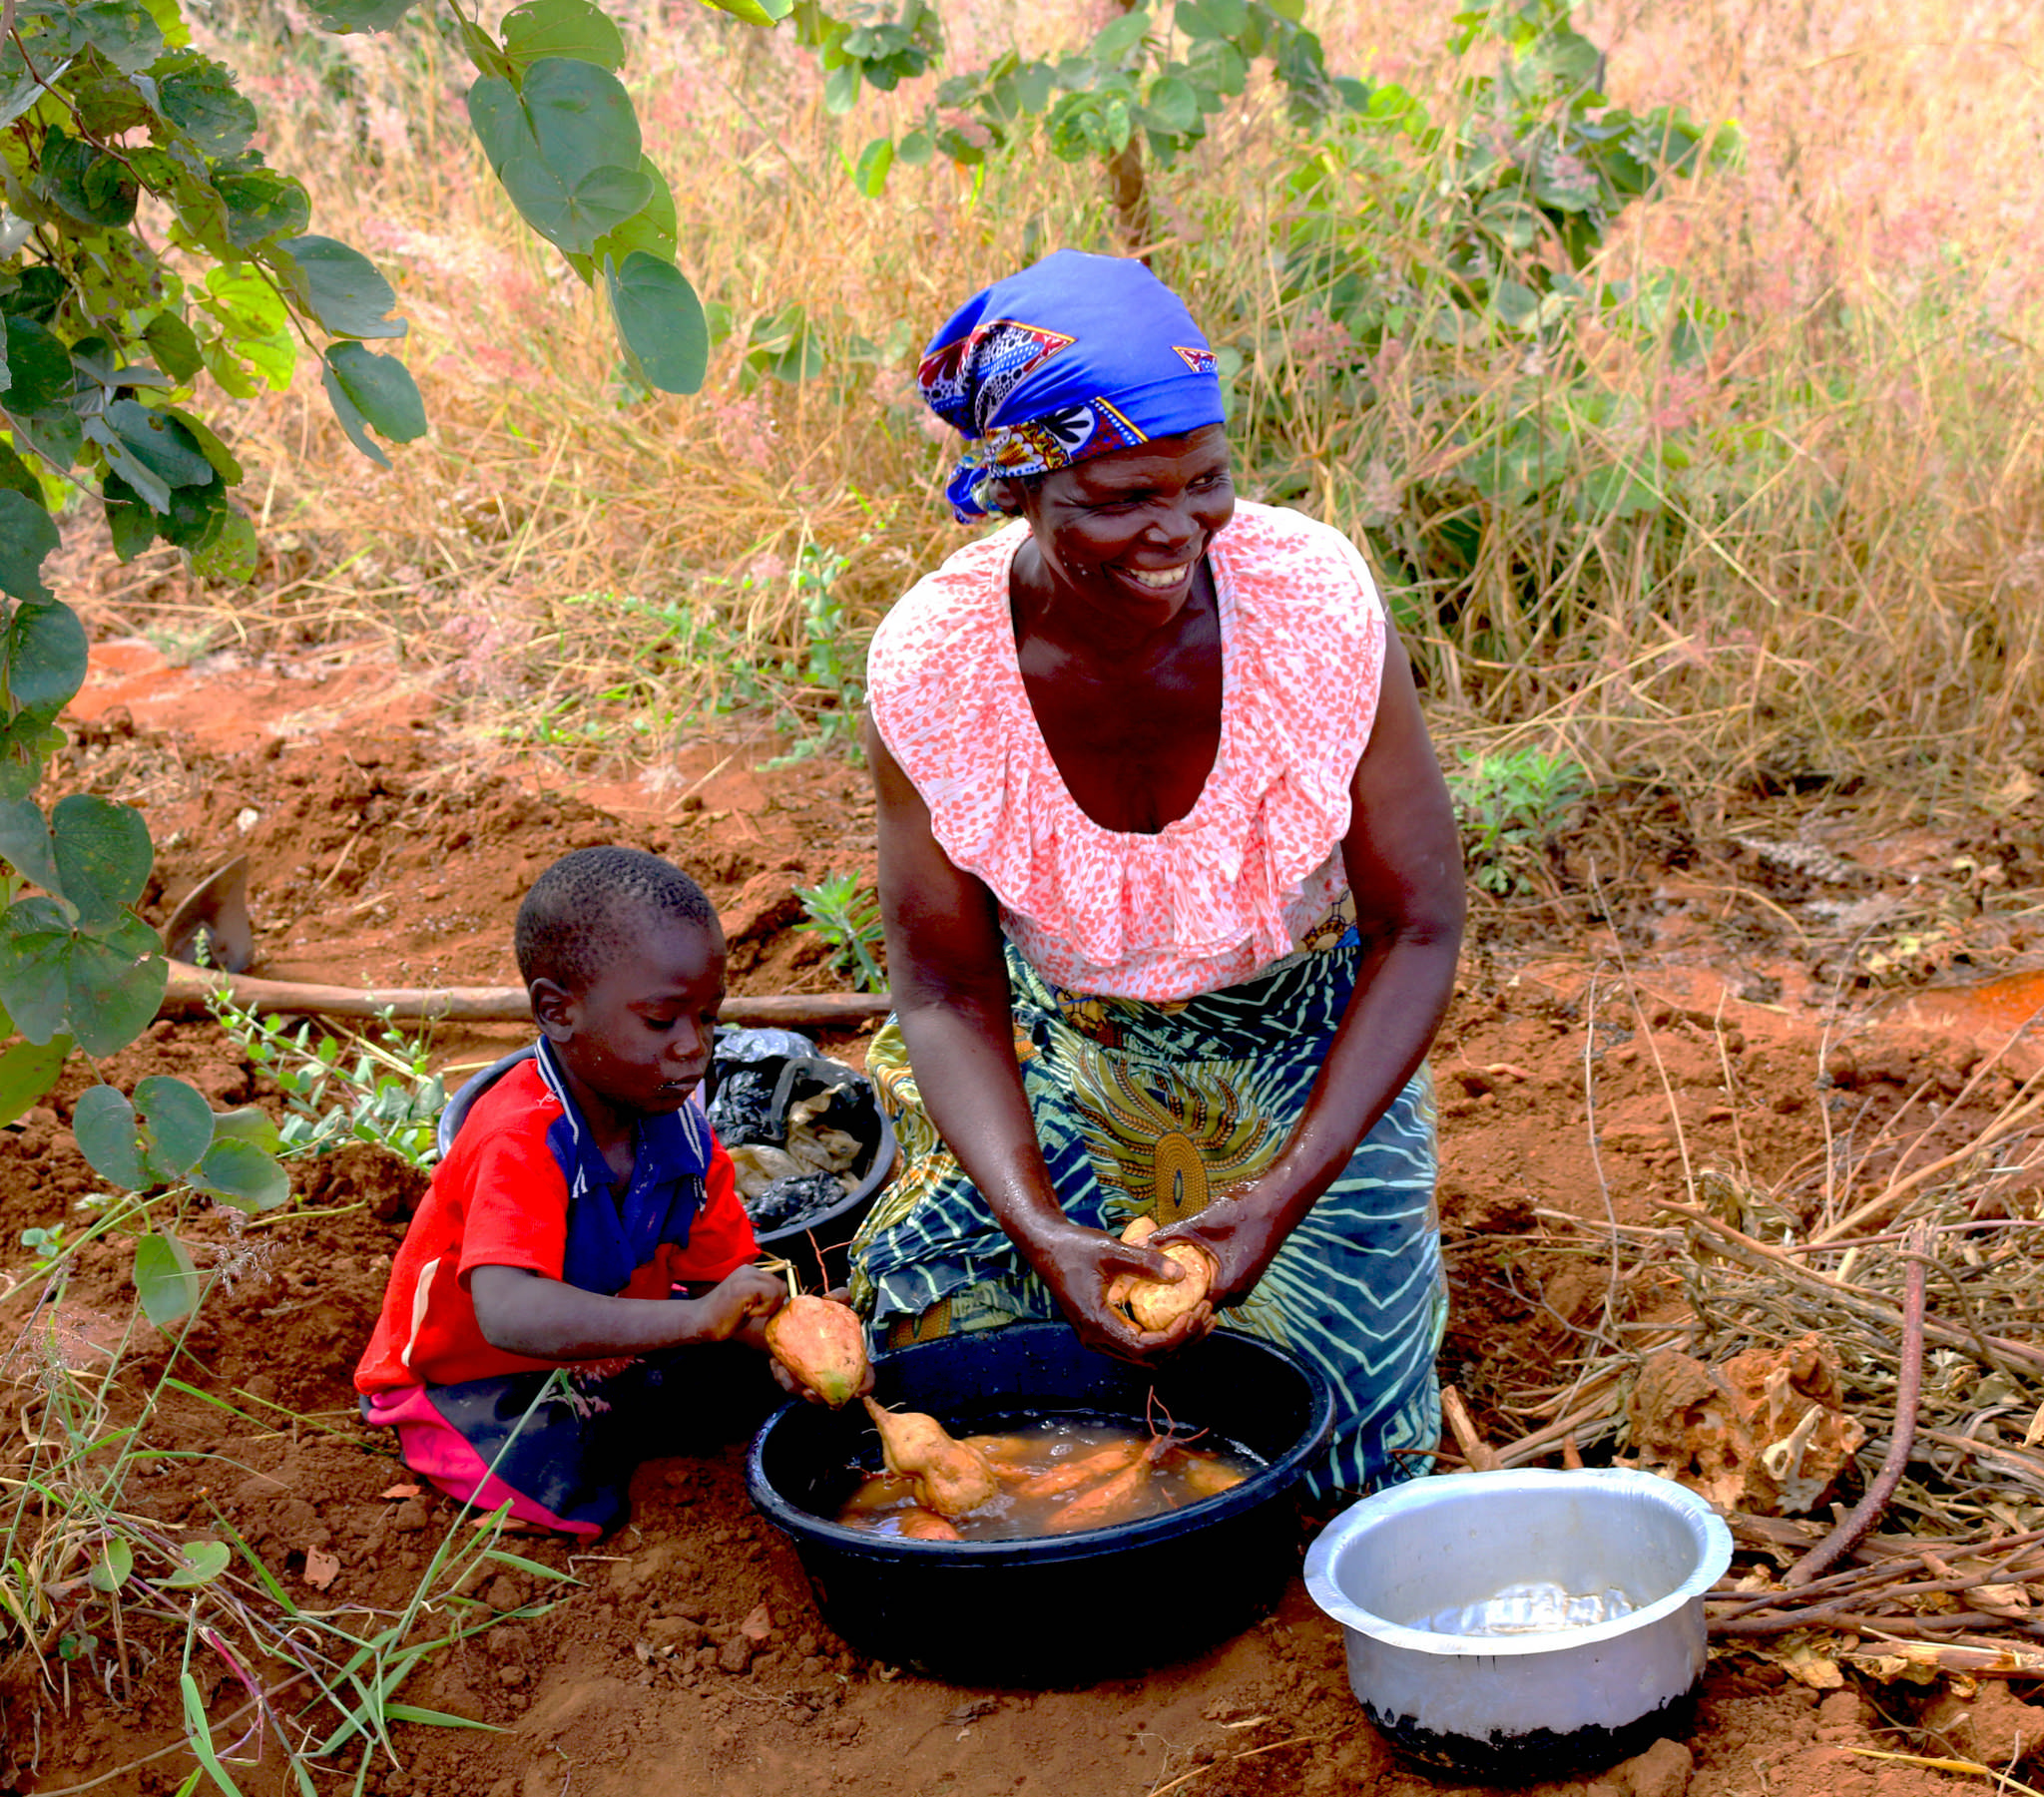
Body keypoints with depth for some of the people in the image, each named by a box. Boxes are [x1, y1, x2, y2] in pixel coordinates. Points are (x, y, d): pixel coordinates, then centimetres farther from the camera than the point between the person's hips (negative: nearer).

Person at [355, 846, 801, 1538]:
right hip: (468, 1378, -6)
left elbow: (730, 1280, -6)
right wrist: (695, 1319, -56)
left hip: (603, 1354, 6)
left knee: (749, 1369, -11)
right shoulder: (521, 1142, -34)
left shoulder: (681, 1129, -8)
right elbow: (507, 1314, -50)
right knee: (570, 1492, -30)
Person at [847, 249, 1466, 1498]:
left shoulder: (1316, 603, -30)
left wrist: (1287, 1193, -28)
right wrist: (1035, 1228, -29)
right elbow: (949, 992, -14)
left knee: (1315, 1435, -4)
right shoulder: (930, 666, -28)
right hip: (1061, 1051, 1)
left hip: (1303, 1049, -1)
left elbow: (1420, 932, -18)